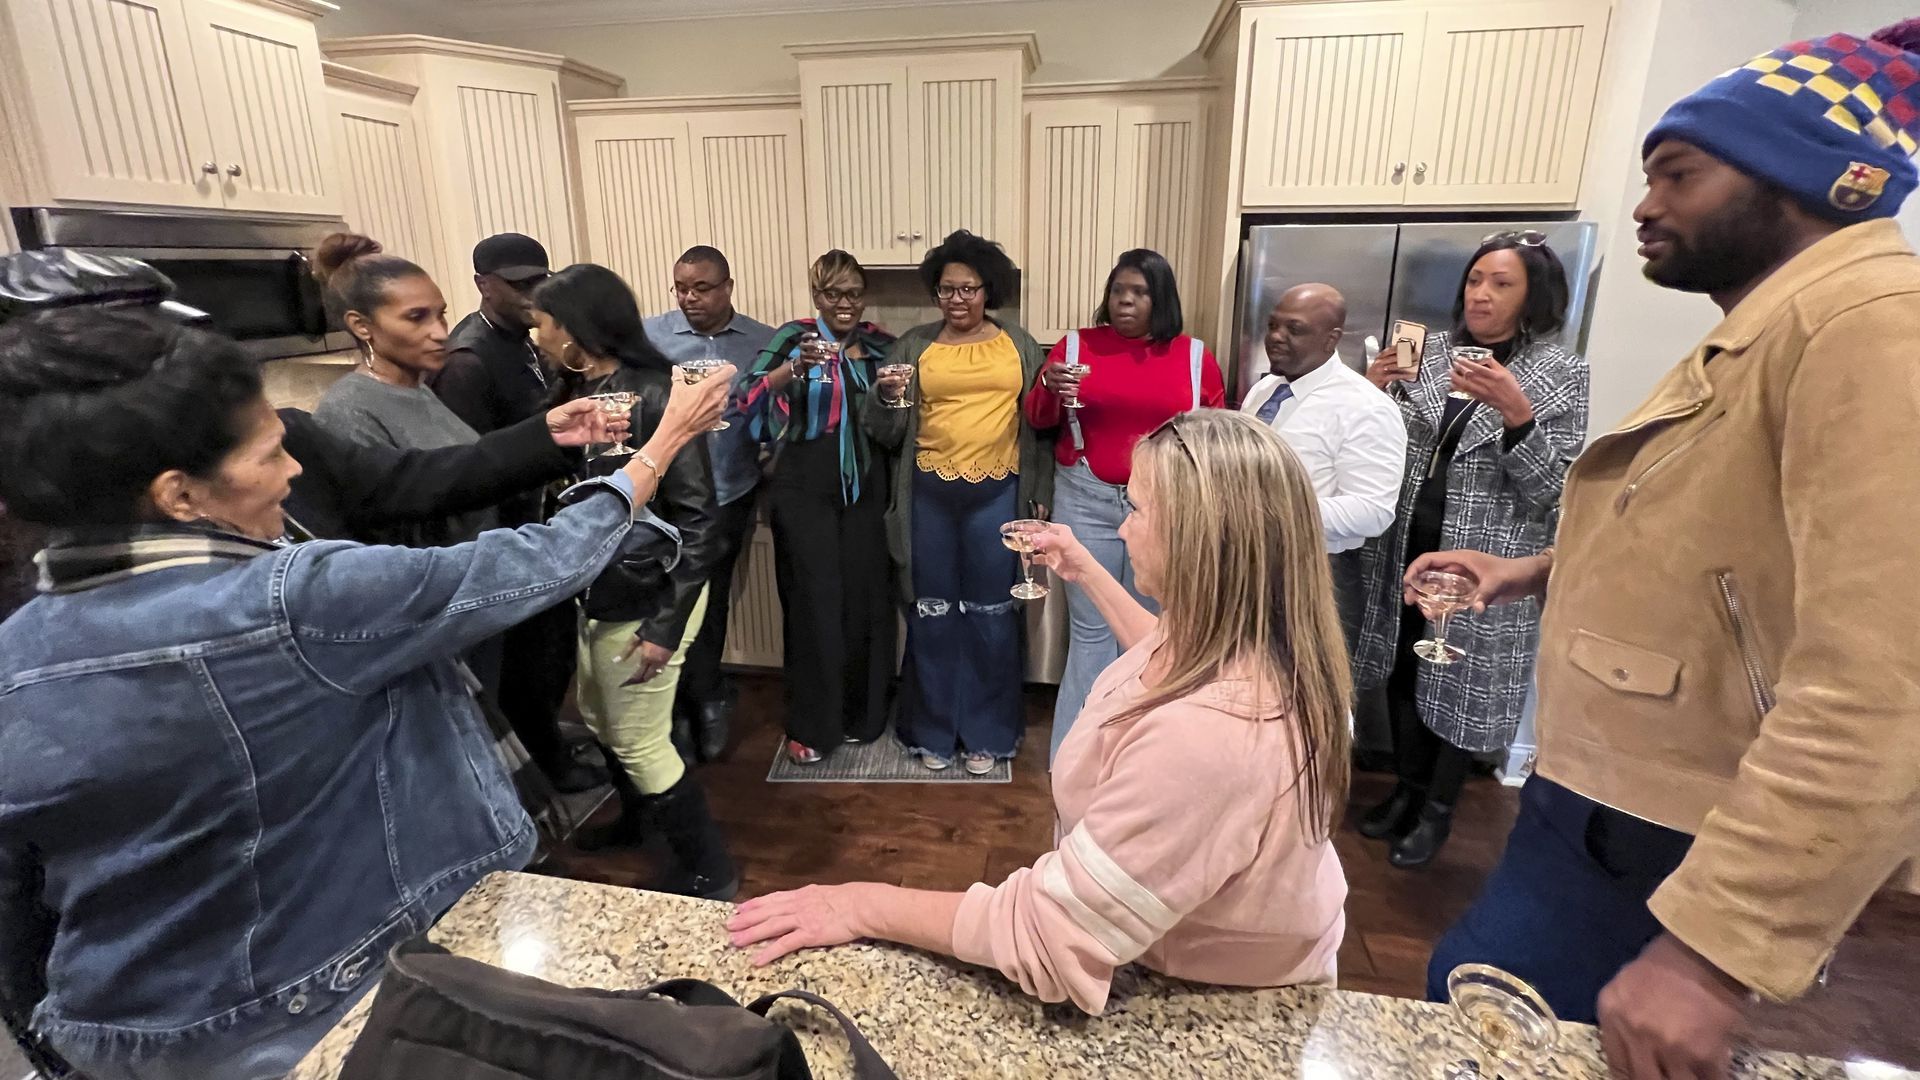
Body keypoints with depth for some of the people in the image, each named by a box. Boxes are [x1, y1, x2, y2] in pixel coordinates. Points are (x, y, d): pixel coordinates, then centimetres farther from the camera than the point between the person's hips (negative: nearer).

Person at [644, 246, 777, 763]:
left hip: (733, 496, 1)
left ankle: (690, 701, 31)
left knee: (713, 598, 13)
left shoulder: (764, 342, 1)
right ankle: (711, 697, 24)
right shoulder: (650, 335, -2)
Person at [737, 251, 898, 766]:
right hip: (806, 489, -3)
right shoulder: (795, 337, -3)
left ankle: (861, 713, 23)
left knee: (864, 599, 6)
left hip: (865, 489, 3)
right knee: (814, 602, -1)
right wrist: (796, 367, -31)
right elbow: (750, 398, -16)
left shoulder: (881, 345, 8)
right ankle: (811, 724, 13)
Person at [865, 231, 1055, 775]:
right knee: (932, 614, 8)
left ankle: (986, 731, 23)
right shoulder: (913, 345, 5)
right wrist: (887, 398, -15)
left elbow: (1040, 421, 8)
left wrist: (1040, 494, 2)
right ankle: (933, 729, 25)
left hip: (997, 495, 0)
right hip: (930, 496, 1)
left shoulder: (1019, 344, 6)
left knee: (991, 614, 6)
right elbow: (887, 434, 5)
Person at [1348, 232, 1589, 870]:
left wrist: (1516, 414, -25)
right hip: (1404, 548, 4)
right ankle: (1408, 788, 32)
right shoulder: (1430, 350, 5)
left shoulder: (1561, 374, -5)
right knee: (1402, 668, 11)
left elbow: (1551, 488, -11)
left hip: (1483, 562, -3)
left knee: (1462, 683, 7)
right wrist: (1374, 391, -10)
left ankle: (1438, 809, 27)